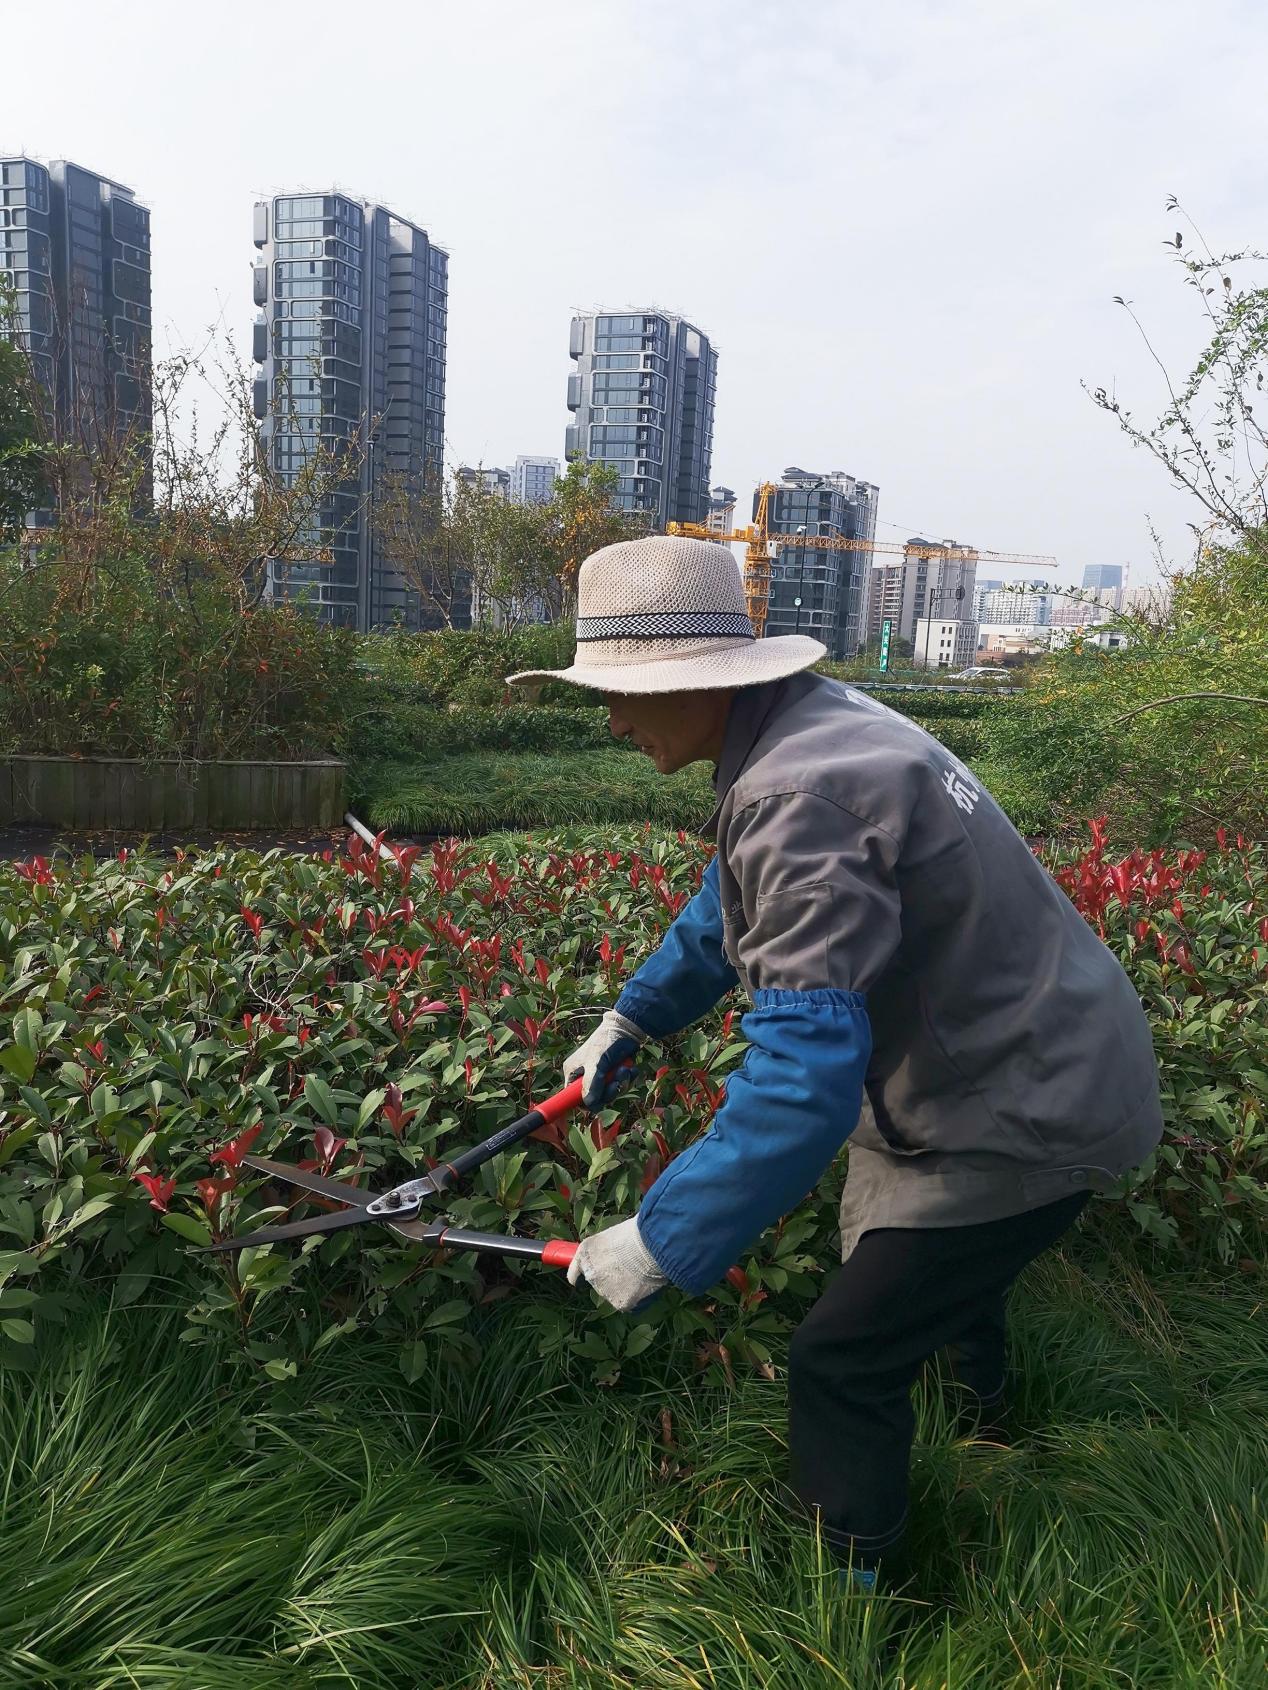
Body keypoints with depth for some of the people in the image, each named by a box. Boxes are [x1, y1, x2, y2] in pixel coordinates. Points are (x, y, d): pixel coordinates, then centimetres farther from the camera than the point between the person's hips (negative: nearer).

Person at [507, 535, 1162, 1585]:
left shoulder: (800, 797, -34)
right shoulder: (812, 717, -1)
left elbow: (806, 1074, -37)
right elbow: (734, 910, 14)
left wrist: (662, 1242, -29)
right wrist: (631, 1018, 16)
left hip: (1027, 1116, -10)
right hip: (1045, 1068, 10)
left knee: (842, 1364, 0)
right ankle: (987, 1401, 67)